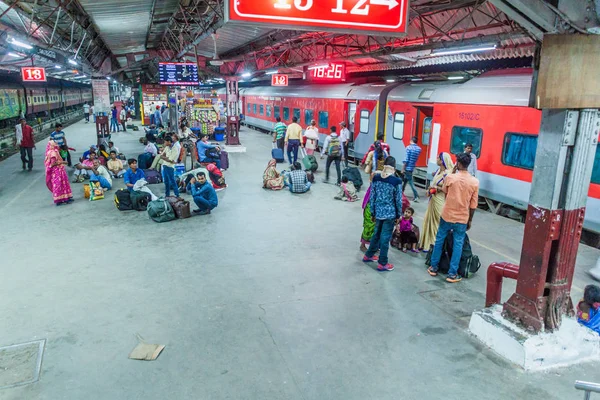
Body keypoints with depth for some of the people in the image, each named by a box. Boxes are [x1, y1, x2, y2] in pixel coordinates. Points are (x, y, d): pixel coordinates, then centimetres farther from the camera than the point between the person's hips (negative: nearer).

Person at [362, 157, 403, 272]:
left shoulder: (376, 177, -3)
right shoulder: (396, 181, -15)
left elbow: (372, 196, 3)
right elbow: (398, 200, -9)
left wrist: (372, 212, 13)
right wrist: (398, 215, 4)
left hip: (378, 212, 5)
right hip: (390, 213, -5)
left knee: (376, 234, 23)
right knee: (385, 237, 4)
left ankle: (368, 255, 37)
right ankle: (382, 264, 13)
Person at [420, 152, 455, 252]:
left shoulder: (447, 174, -19)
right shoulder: (438, 170, 6)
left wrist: (435, 188, -18)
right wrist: (430, 189, 1)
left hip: (440, 201, -9)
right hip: (433, 199, 9)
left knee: (437, 221, 3)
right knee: (429, 220, 14)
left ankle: (435, 244, 16)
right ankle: (427, 242, 26)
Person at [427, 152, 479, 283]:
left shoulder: (450, 177, -11)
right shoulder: (475, 182, -7)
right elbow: (473, 205, -2)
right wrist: (470, 220, 11)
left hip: (447, 216, 0)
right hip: (462, 219, 0)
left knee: (439, 241, 15)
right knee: (458, 245, 8)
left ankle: (433, 268, 23)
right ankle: (452, 274, 10)